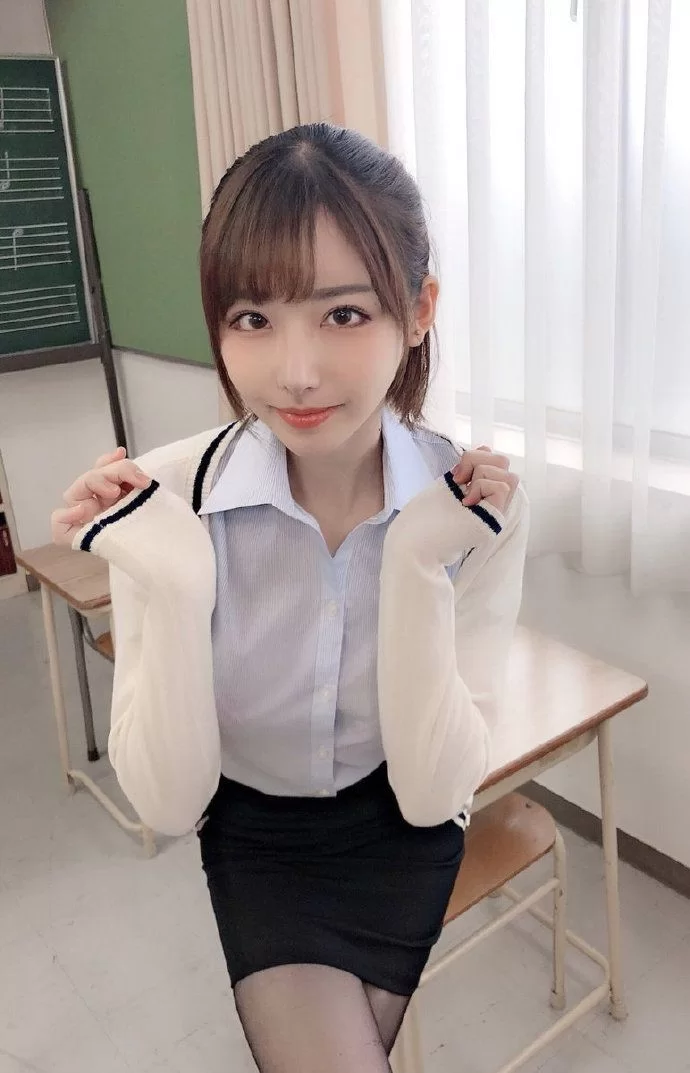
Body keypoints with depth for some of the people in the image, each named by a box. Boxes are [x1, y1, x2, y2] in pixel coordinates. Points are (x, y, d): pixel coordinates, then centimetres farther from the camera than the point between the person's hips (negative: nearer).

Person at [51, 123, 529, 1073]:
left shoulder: (477, 504, -21)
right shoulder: (171, 496, -23)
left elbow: (432, 794, -19)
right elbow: (167, 804, -18)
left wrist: (418, 569, -31)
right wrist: (173, 586, -33)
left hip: (405, 829, 1)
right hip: (253, 835, 0)